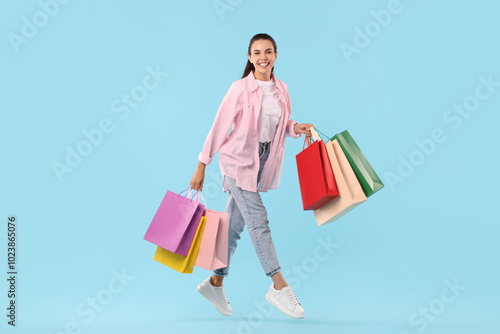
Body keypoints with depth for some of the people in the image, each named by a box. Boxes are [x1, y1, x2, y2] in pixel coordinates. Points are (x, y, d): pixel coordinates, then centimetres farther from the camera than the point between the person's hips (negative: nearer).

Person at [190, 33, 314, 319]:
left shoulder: (282, 89, 6)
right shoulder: (240, 88, -10)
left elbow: (281, 125, 18)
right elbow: (219, 127, -8)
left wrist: (297, 128, -5)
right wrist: (202, 166, -8)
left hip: (263, 163, 6)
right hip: (238, 159, -6)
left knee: (235, 225, 12)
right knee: (258, 220, -9)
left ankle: (215, 283, 25)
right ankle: (279, 287, 0)